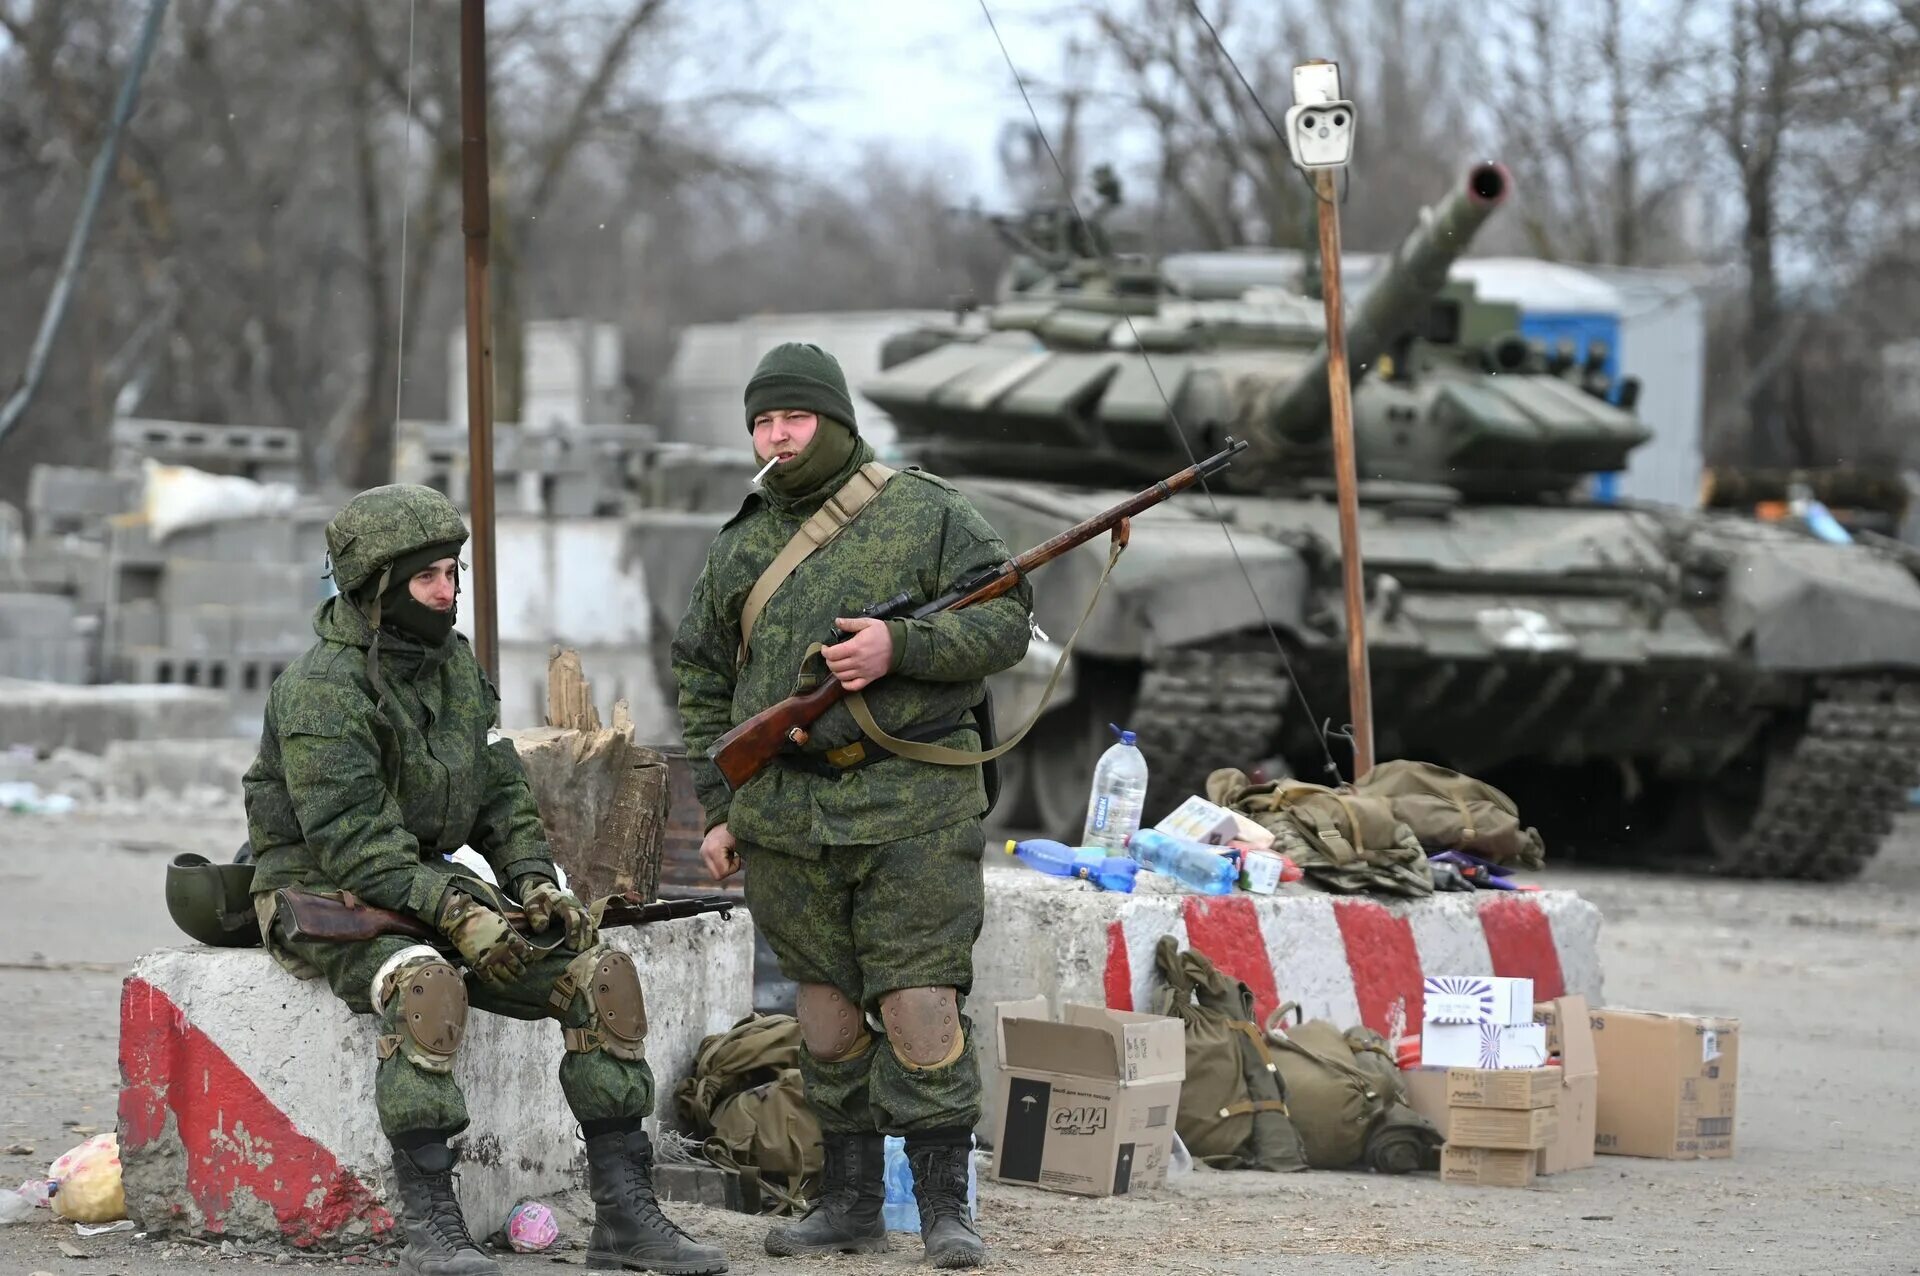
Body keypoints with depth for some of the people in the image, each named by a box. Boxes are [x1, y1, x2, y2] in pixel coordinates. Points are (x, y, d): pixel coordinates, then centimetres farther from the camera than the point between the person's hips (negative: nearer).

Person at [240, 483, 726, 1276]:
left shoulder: (454, 664, 8)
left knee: (602, 974, -9)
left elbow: (500, 792, 13)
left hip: (429, 885, 8)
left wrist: (536, 883, -5)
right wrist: (457, 917, -30)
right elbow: (350, 840, -23)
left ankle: (624, 1212, -7)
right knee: (427, 987, -39)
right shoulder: (322, 689, -17)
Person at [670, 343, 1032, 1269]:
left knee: (920, 1004, -9)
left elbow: (1005, 622, -3)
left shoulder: (927, 516, 1)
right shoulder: (738, 547, 14)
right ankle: (849, 1200, 17)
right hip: (784, 814, 4)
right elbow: (702, 682, 18)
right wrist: (717, 809, 12)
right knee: (826, 1009, 9)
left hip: (911, 806, -4)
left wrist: (901, 646, -17)